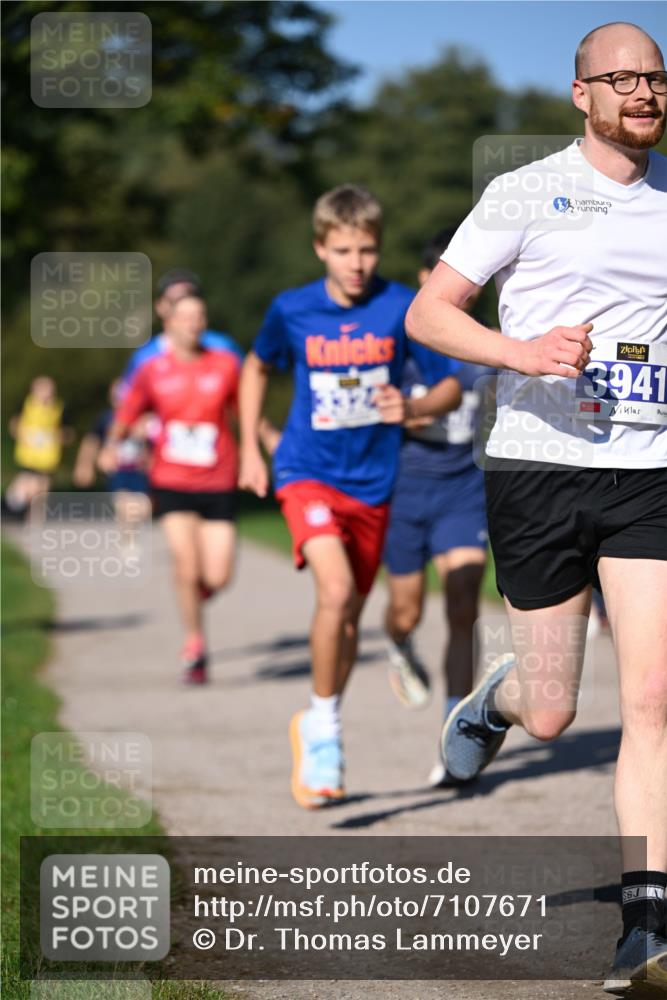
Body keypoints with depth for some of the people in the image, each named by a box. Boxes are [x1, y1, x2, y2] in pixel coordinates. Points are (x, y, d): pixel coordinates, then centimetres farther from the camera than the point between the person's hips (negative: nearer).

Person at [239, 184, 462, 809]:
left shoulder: (403, 308, -8)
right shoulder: (292, 310, -5)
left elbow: (451, 386, -2)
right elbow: (257, 366, 15)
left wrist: (411, 408, -23)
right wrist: (250, 448, 12)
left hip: (372, 482, 2)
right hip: (307, 473, -2)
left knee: (349, 616, 12)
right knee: (335, 591, -25)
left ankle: (316, 729, 35)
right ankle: (323, 725, -8)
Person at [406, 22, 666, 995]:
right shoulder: (527, 193, -1)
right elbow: (428, 312, -2)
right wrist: (524, 351, -18)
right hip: (540, 466, -2)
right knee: (551, 715, 5)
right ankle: (495, 698, 43)